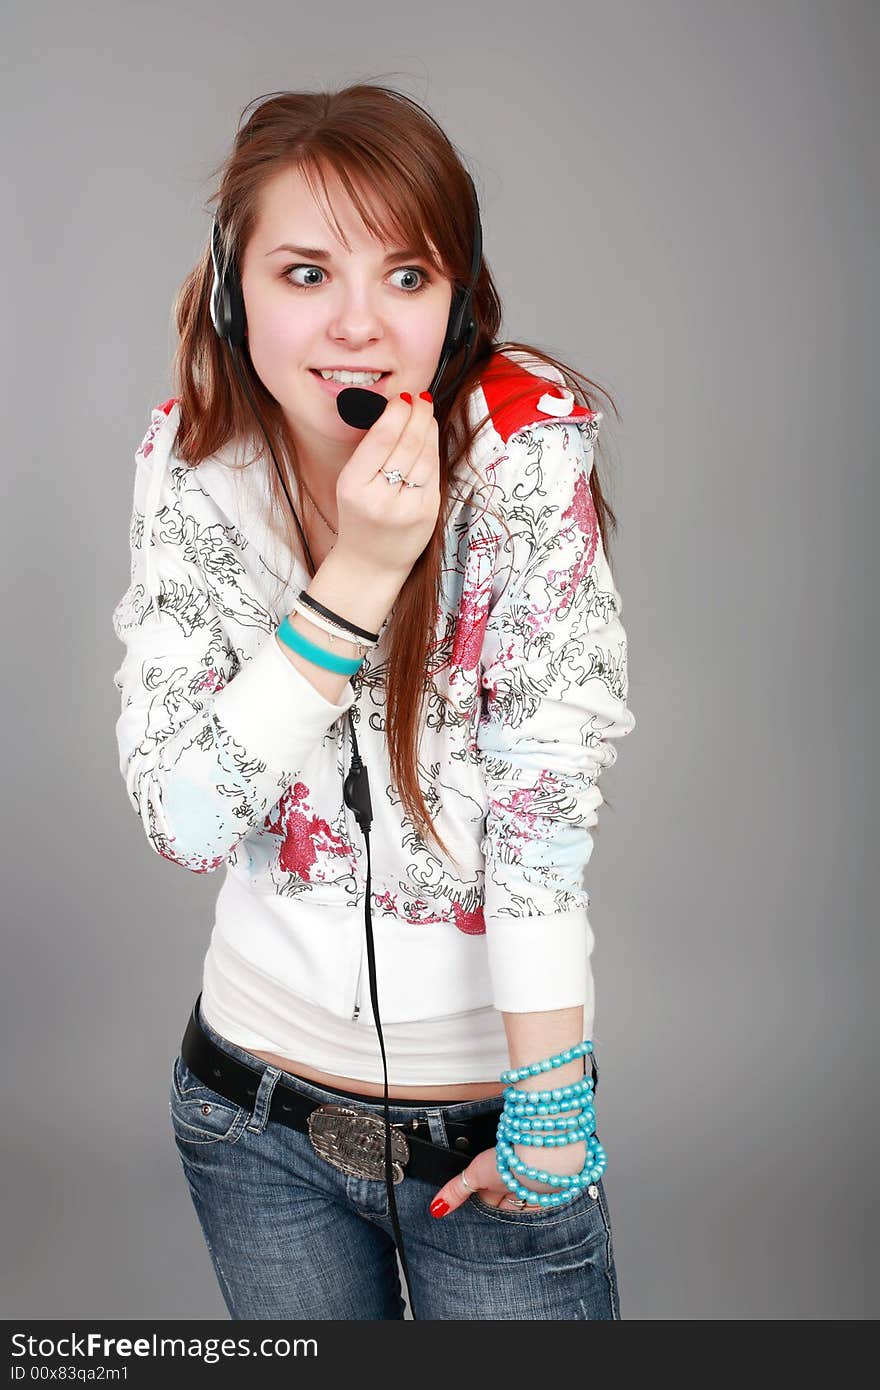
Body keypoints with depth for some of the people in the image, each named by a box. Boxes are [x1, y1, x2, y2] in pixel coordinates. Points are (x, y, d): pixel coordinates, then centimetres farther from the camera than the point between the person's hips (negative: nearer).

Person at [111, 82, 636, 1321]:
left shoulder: (527, 442, -18)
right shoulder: (191, 462, -9)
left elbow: (546, 794, -19)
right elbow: (183, 822, -17)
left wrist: (551, 1113, -17)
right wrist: (359, 575, -26)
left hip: (481, 1117, -3)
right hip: (255, 1105, 3)